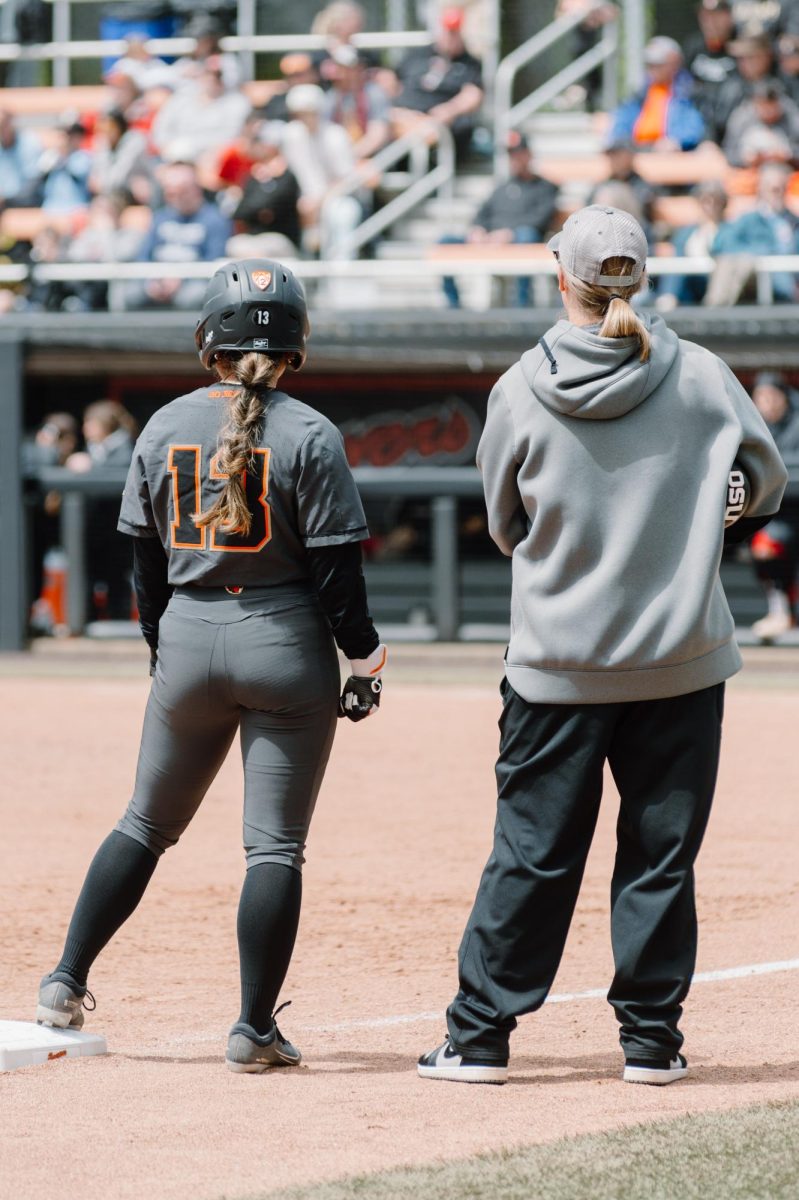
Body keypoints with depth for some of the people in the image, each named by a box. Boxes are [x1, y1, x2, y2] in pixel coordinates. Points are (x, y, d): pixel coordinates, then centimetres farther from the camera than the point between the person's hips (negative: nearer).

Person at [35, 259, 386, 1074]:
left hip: (189, 640, 4)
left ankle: (66, 984, 19)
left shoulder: (165, 428, 2)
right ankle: (254, 1030, 0)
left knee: (146, 825, 18)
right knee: (274, 846, 1)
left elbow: (146, 555, 8)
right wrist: (363, 660, -1)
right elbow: (335, 564, -10)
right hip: (286, 642, -4)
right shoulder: (308, 435, -9)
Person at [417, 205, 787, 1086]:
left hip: (557, 663, 0)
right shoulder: (701, 378, -6)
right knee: (661, 849, 8)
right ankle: (651, 1038, 10)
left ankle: (480, 1037, 8)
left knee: (532, 850, 5)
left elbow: (504, 526, 5)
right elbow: (765, 486, 7)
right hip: (680, 654, 0)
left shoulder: (521, 391, -7)